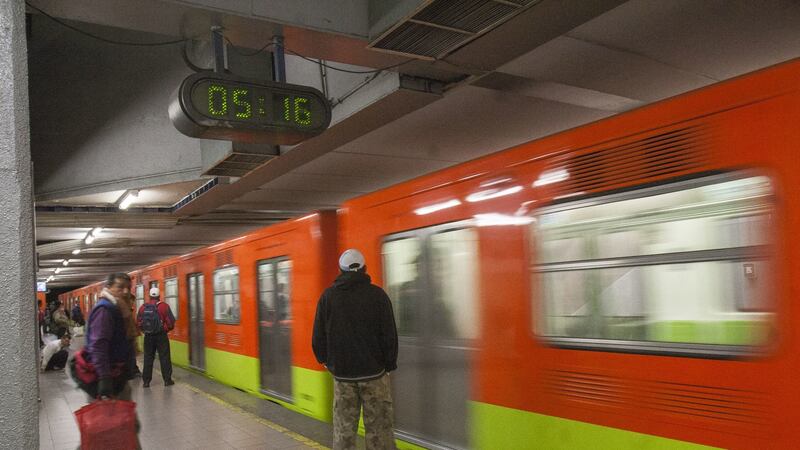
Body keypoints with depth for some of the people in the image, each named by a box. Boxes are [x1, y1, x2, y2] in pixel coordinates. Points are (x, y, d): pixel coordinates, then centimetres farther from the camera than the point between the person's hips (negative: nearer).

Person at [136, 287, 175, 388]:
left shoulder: (143, 307, 0)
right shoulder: (164, 306, -10)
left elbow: (138, 322, 1)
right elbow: (171, 322, -12)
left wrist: (145, 330, 16)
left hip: (148, 336, 3)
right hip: (161, 336, -3)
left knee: (148, 358, 12)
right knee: (164, 358, 5)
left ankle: (146, 381, 14)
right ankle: (167, 380, 9)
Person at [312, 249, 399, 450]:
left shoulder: (327, 296, 2)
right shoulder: (377, 295, -4)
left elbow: (318, 336, 4)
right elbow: (390, 334, -4)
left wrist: (325, 360, 20)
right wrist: (389, 364, 8)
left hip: (342, 373, 2)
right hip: (374, 373, -2)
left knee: (343, 428, 10)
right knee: (379, 429, 4)